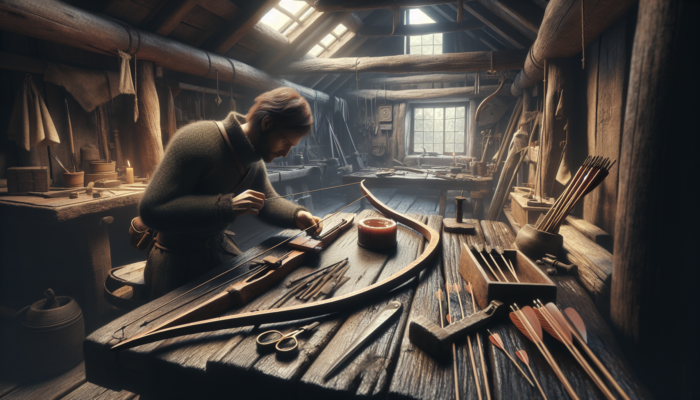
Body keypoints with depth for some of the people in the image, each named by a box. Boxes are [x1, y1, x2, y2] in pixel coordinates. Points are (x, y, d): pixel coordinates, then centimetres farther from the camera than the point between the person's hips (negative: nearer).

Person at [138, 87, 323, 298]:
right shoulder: (196, 139, -28)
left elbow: (267, 200, 6)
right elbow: (151, 210, -32)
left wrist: (297, 215, -15)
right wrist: (228, 206, -40)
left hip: (220, 248, 7)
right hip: (176, 260, -7)